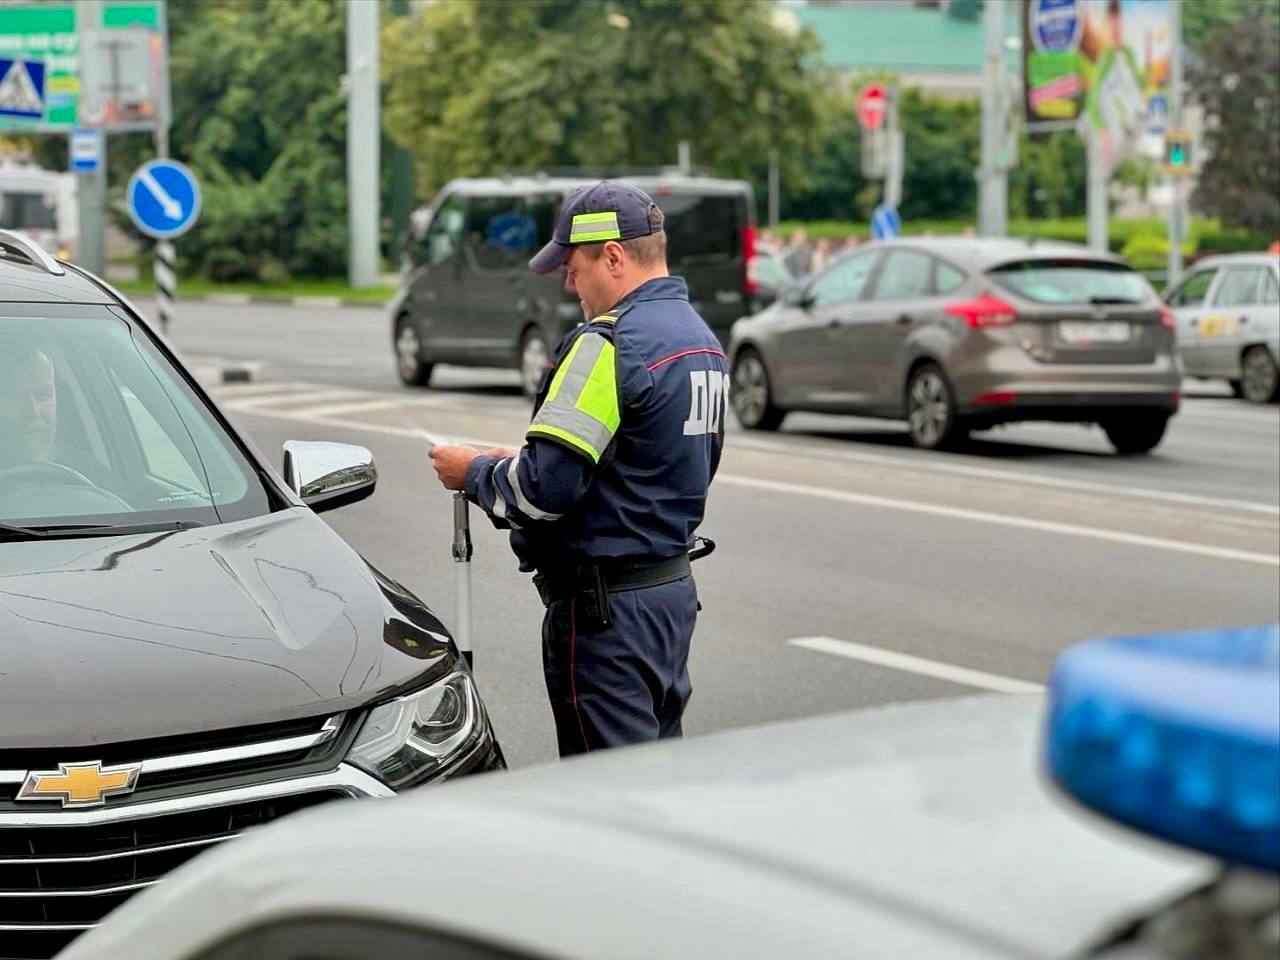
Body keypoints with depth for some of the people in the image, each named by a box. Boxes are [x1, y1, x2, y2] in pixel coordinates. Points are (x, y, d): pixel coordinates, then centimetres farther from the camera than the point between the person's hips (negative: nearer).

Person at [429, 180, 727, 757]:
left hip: (606, 604, -10)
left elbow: (546, 486, -23)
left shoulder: (609, 343, -18)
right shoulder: (702, 339, 13)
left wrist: (475, 473, -3)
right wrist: (517, 463, 17)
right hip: (674, 585, 10)